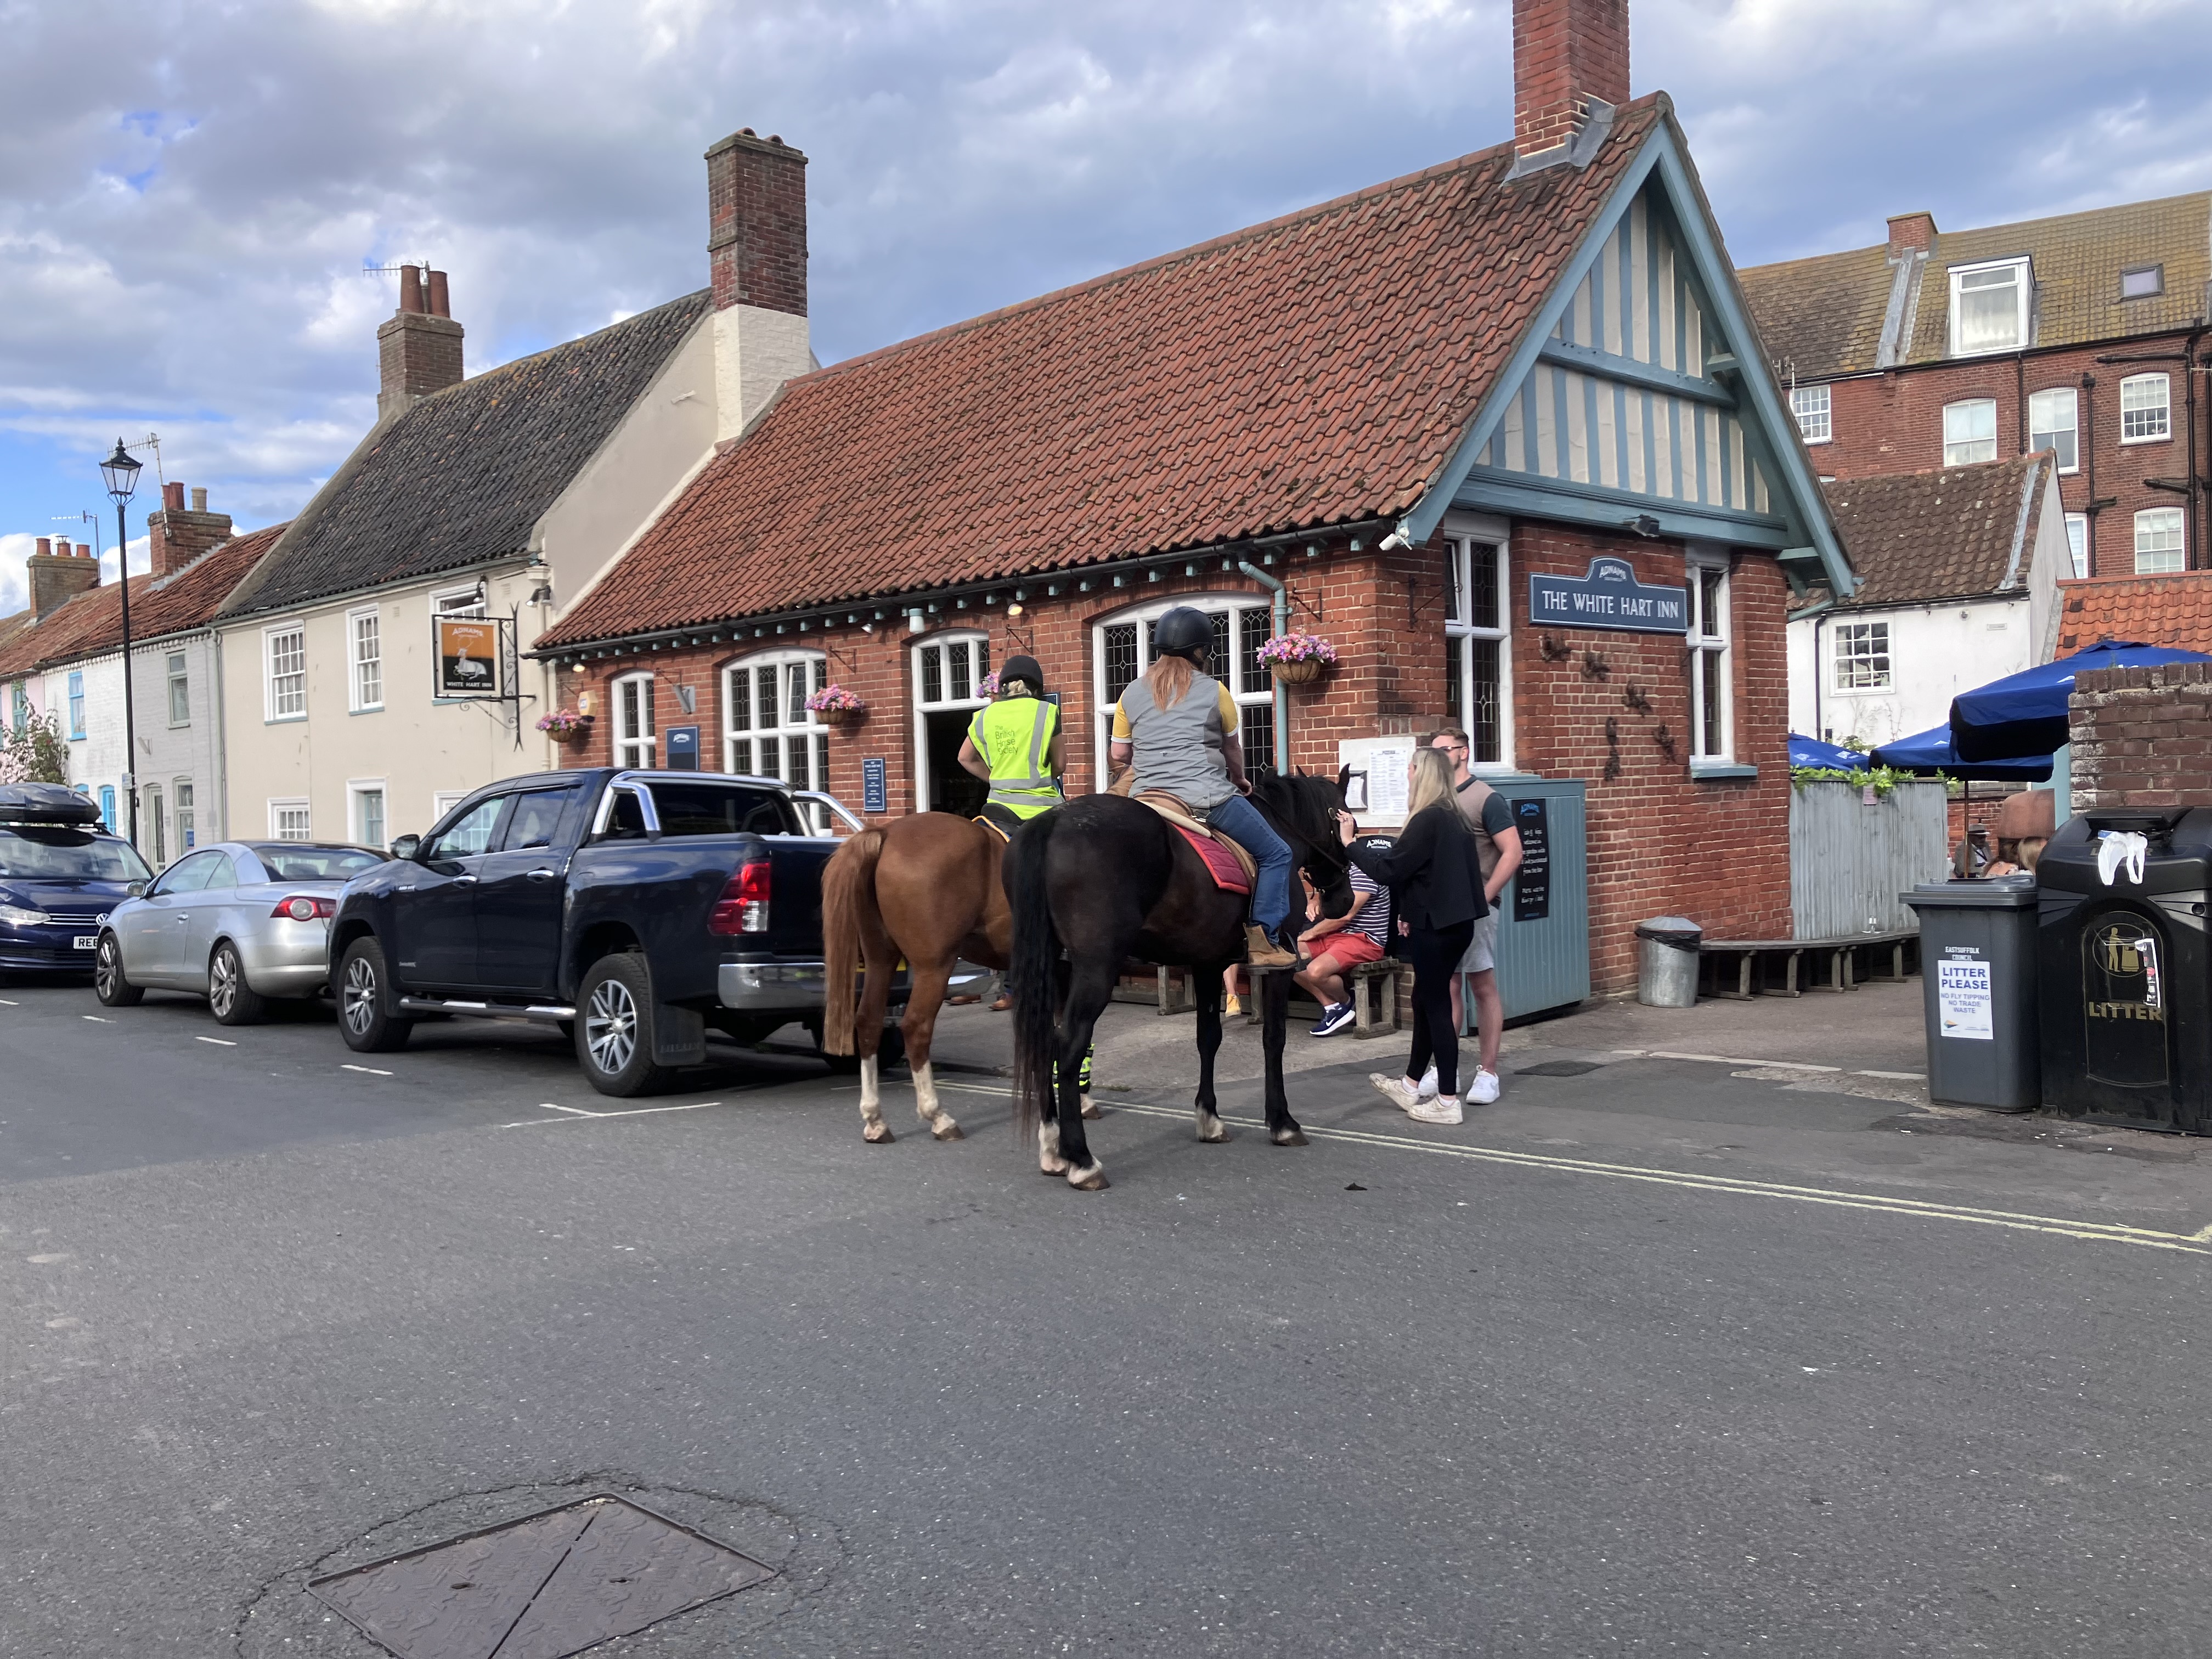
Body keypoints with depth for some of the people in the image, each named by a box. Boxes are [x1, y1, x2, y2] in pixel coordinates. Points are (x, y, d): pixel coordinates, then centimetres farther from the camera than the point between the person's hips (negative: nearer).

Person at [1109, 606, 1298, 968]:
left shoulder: (1132, 694, 7)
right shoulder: (1214, 692, -1)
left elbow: (1119, 754, 11)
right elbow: (1233, 749, 12)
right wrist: (1239, 781, 32)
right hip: (1208, 799, -4)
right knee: (1276, 855, 7)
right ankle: (1263, 941, -2)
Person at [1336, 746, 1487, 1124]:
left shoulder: (1427, 820, -17)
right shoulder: (1455, 819, 10)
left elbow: (1389, 870, -17)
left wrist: (1350, 842, -7)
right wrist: (1410, 911, 18)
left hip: (1434, 927, -9)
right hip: (1455, 921, 9)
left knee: (1436, 1006, -2)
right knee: (1426, 1000, 18)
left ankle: (1448, 1102, 4)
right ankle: (1411, 1087, 30)